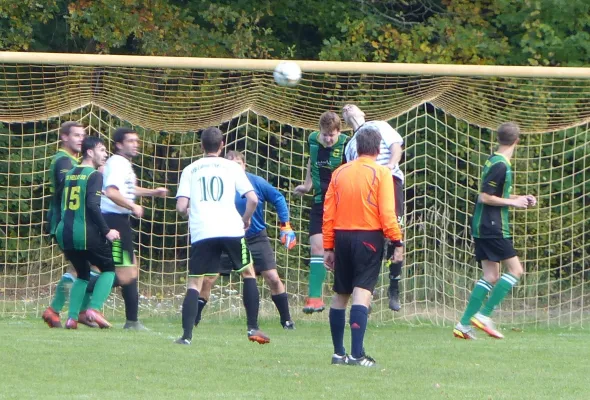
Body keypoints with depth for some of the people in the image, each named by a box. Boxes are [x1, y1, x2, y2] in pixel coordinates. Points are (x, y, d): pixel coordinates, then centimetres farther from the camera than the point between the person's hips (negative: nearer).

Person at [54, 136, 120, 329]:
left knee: (82, 274, 21)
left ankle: (72, 317, 8)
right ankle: (94, 309, -9)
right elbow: (92, 205, -18)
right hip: (86, 234, -7)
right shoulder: (94, 175, -8)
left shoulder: (69, 174, 15)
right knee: (109, 268, 9)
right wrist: (106, 231, -15)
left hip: (65, 233, 7)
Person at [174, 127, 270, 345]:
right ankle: (253, 328, 13)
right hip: (231, 229, 0)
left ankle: (186, 335, -9)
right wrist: (246, 219, 20)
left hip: (201, 233, 0)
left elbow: (181, 207, 3)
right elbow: (253, 199, 2)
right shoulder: (232, 167, 10)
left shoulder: (190, 170, 12)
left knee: (194, 284, 5)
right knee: (248, 272, 18)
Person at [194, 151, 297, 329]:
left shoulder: (257, 183, -12)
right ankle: (194, 319, 9)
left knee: (273, 279, -7)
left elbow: (278, 199, -2)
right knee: (208, 279, -5)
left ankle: (286, 320, 7)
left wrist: (286, 226, -4)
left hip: (256, 239, -1)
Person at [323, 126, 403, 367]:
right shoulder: (381, 173, -5)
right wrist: (397, 242, -8)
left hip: (342, 236, 4)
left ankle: (338, 352, 19)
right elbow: (387, 212, -12)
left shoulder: (339, 173, 8)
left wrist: (328, 247, 12)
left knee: (340, 294, 14)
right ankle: (357, 353, -19)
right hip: (369, 236, -4)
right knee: (362, 293, -10)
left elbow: (328, 212, 7)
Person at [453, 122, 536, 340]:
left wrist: (519, 198, 18)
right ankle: (483, 315, -9)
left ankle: (464, 325, 5)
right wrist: (513, 202, -11)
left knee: (491, 276, 9)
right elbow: (485, 197, -19)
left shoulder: (493, 161, 14)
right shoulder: (501, 166, -16)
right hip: (493, 228, -10)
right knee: (515, 270, -5)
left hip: (482, 227, 10)